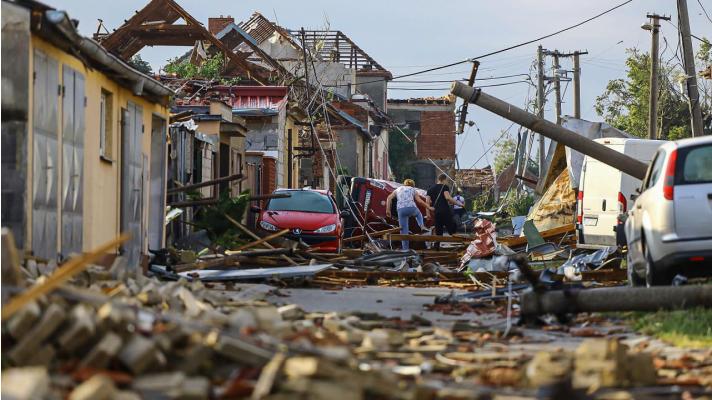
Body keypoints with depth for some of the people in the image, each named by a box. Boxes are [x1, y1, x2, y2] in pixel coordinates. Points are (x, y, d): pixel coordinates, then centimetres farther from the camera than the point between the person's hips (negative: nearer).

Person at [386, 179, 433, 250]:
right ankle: (422, 225, 9)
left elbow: (389, 198, 11)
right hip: (411, 207, -1)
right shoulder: (413, 190, 22)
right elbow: (420, 201, 9)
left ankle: (405, 249, 2)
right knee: (418, 214, 36)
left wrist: (388, 209, 11)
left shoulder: (398, 189, 26)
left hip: (401, 209, 1)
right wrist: (428, 207, 18)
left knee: (404, 231, 6)